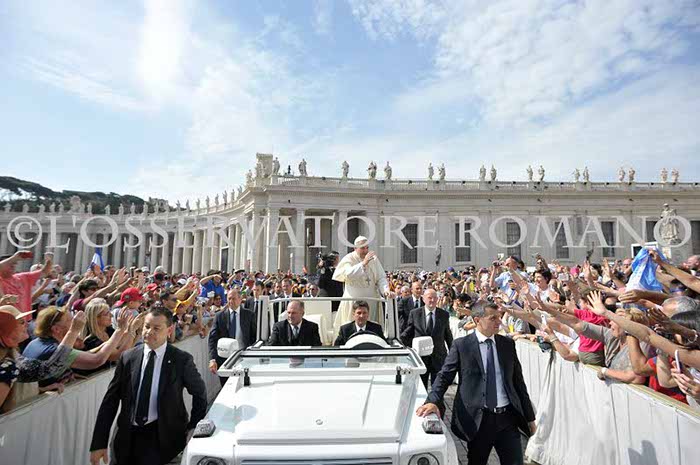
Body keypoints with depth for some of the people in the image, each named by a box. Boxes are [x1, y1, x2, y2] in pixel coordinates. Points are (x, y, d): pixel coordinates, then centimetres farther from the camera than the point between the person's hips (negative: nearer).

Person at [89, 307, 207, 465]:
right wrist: (99, 443, -2)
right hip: (128, 434, 4)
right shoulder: (128, 357, -1)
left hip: (161, 435, -3)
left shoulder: (182, 360, -9)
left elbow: (200, 393, 3)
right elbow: (110, 400, 2)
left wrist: (193, 428, 3)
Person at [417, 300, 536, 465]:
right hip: (477, 419, -2)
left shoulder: (508, 344, 6)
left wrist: (529, 416, 13)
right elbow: (444, 376, -5)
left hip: (508, 417, 3)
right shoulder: (461, 345, -5)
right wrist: (432, 401, -20)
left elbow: (518, 381, 11)